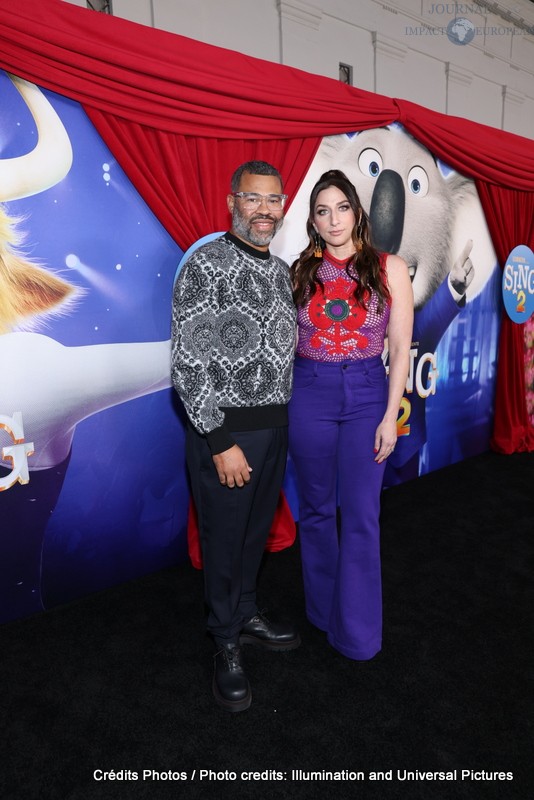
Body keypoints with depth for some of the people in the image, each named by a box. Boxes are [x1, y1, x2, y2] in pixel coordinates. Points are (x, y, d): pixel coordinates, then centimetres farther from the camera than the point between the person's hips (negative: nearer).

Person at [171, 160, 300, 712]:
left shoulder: (281, 269, 11)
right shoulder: (205, 265, -13)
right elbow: (188, 363, -18)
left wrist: (286, 419, 15)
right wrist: (221, 443, -20)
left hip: (275, 425, 7)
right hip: (225, 430, -7)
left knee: (257, 529, 20)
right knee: (223, 538, 8)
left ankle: (246, 615, 42)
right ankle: (227, 645, 29)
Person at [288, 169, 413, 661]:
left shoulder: (390, 269, 0)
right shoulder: (300, 272, 4)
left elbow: (400, 348, -1)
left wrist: (390, 416, -7)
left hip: (367, 394, -1)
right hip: (309, 393, 2)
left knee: (361, 516, 3)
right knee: (316, 509, 12)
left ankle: (357, 633, 21)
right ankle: (323, 611, 33)